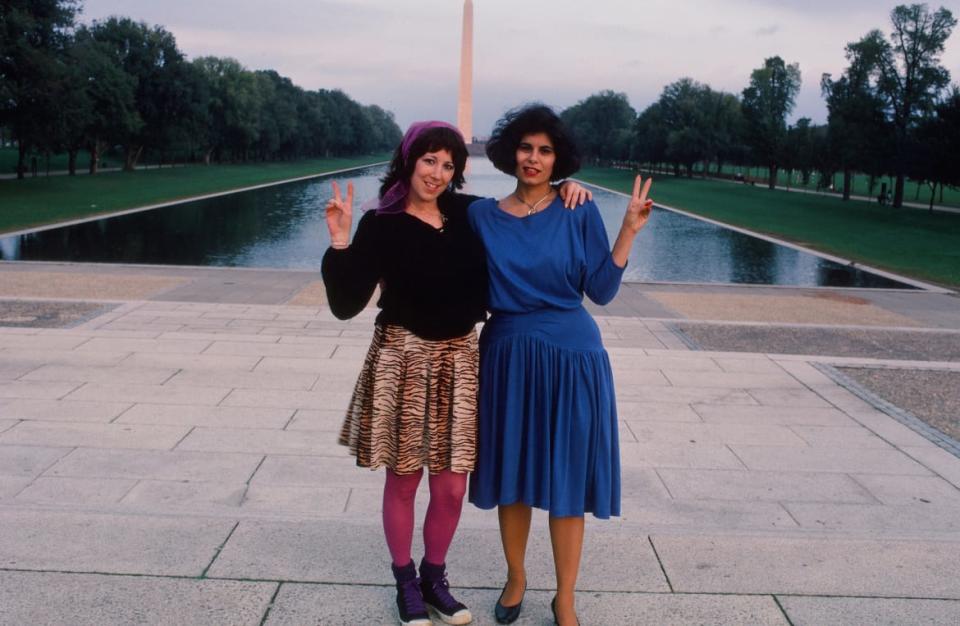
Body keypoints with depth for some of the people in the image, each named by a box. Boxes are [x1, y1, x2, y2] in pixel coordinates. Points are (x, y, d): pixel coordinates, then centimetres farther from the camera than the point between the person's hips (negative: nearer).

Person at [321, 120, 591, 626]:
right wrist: (341, 246, -23)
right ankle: (406, 583, 29)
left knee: (451, 487, 7)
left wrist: (563, 191, -1)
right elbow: (345, 304, -11)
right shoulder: (381, 225, -7)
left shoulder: (469, 213, 3)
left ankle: (434, 577, 31)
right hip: (403, 360, -3)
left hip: (458, 360, 3)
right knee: (402, 481, 9)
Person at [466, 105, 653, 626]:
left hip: (570, 356, -1)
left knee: (566, 478, 5)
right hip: (507, 356, 2)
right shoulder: (482, 216, 3)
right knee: (511, 474, 11)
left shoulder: (579, 214, -3)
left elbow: (601, 291, -5)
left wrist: (628, 233, -12)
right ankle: (515, 578, 34)